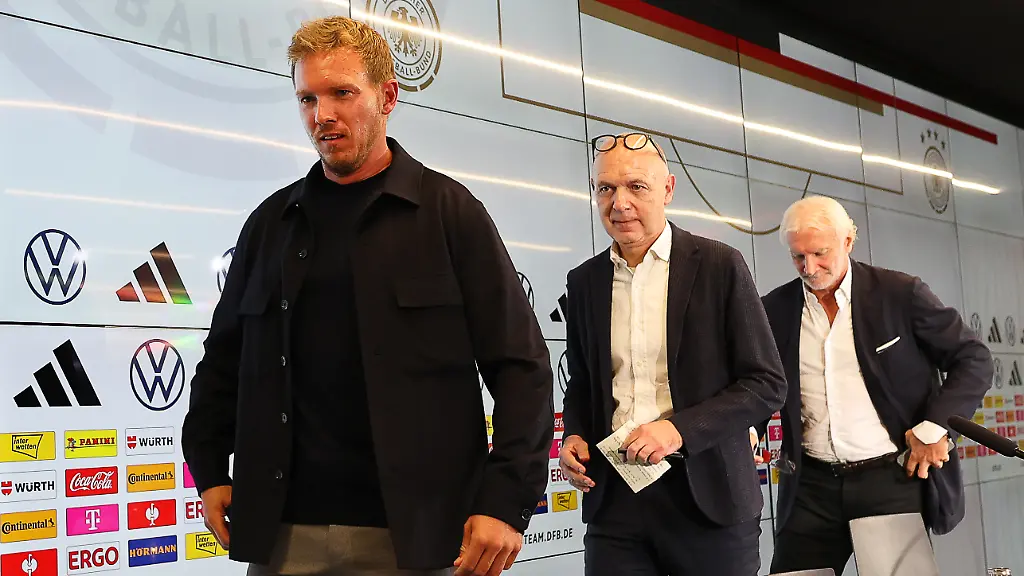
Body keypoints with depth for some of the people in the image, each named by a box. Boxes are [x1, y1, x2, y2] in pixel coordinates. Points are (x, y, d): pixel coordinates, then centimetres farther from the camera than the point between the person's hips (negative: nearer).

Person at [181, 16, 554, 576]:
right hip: (283, 528, 3)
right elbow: (224, 357, 18)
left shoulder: (448, 210, -1)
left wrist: (507, 501, -11)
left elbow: (520, 364, -5)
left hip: (412, 530, -3)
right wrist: (209, 469, 9)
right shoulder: (271, 222, 10)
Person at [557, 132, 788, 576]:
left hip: (705, 494, -3)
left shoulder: (720, 266, -4)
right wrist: (574, 435, -1)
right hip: (614, 496, 3)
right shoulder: (584, 281, 8)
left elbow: (767, 384, -5)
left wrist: (681, 429, -17)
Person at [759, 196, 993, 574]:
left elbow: (974, 360, 1)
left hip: (894, 479, -2)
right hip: (811, 486, 2)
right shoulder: (776, 309, 4)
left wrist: (934, 426, -10)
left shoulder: (901, 293, -3)